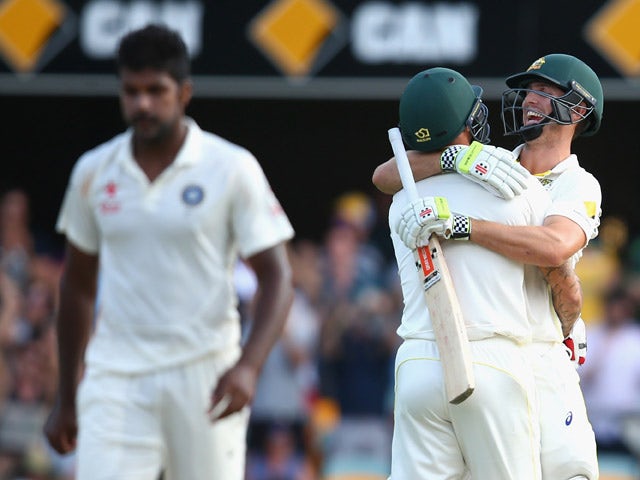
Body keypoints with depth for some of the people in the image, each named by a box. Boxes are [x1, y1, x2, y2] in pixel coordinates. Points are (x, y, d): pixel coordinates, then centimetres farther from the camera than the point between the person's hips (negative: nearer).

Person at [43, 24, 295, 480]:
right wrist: (66, 398, 16)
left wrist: (248, 365, -21)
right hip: (115, 377, 2)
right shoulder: (93, 172, 6)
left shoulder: (233, 168, -4)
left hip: (204, 375, -2)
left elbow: (277, 279, -5)